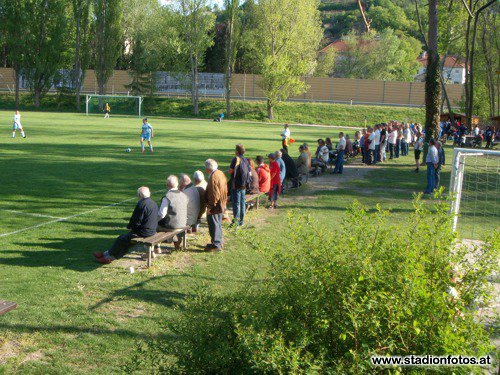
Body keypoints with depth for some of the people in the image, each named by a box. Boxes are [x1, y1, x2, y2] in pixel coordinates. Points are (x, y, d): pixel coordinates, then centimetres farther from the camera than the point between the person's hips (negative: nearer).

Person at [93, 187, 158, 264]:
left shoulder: (141, 204, -20)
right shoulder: (153, 203, 9)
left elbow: (136, 221, -20)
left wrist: (130, 227, 2)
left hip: (143, 232, -9)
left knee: (121, 239, 4)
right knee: (125, 238, 17)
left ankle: (108, 255, 21)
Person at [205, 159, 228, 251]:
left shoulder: (213, 177, -23)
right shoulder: (221, 173, 7)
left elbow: (214, 195, -24)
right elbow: (224, 190, 15)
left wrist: (210, 207, -19)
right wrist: (224, 202, 21)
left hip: (215, 206, -10)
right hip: (221, 205, 10)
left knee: (214, 225, 0)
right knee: (218, 225, 20)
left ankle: (216, 245, 6)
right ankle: (218, 242, 30)